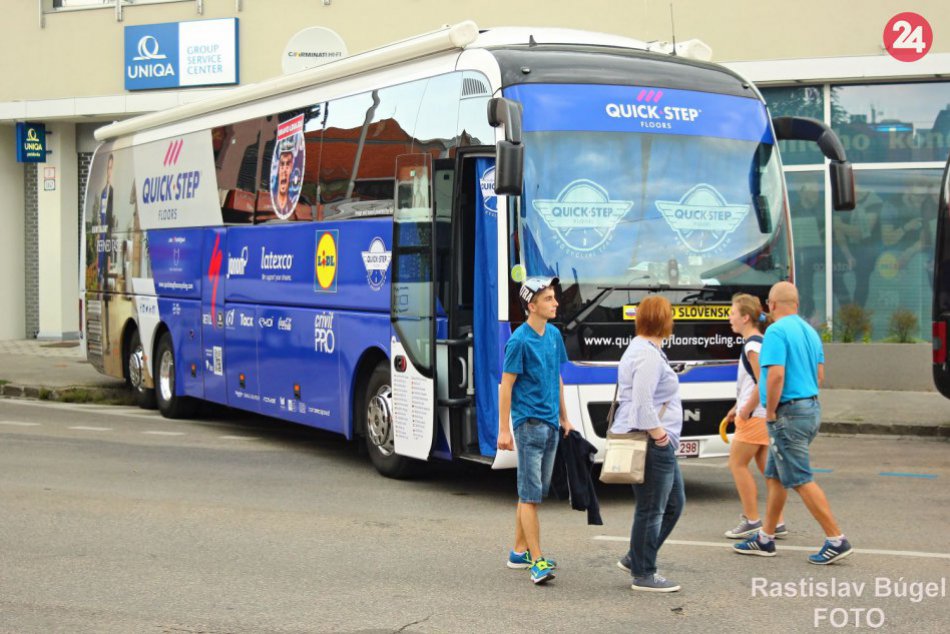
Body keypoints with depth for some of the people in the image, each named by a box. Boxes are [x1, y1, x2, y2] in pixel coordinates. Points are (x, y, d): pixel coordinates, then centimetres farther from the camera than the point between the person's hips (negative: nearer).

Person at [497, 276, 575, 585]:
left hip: (550, 424, 8)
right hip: (528, 423, -8)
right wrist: (504, 430, -13)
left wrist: (564, 419, 19)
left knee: (533, 492, 13)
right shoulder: (519, 340, -12)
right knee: (530, 495, -7)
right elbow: (506, 386, -11)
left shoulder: (554, 335, 10)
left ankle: (519, 551, 23)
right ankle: (537, 561, -9)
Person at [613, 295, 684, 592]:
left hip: (658, 444, 11)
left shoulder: (639, 349, 17)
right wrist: (658, 434, -18)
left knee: (673, 503, 17)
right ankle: (643, 575, 7)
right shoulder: (649, 356, -17)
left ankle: (635, 558, 24)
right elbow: (642, 402, -25)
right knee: (651, 509, -2)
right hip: (652, 444, -11)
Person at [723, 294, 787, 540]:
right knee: (766, 467, 10)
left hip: (754, 417, -9)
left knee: (737, 463, -1)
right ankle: (777, 522, 11)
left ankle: (752, 520, 2)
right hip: (766, 415, 9)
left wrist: (746, 409, -15)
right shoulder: (759, 342, 15)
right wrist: (738, 407, 22)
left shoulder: (752, 346, -15)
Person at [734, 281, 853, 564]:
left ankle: (837, 540, -6)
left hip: (789, 414, -9)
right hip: (811, 408, 9)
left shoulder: (776, 331, -15)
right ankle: (765, 539, 22)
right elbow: (820, 375, 17)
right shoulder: (809, 331, 13)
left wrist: (771, 413, -15)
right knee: (775, 477, 16)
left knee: (801, 480, -5)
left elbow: (776, 374, -25)